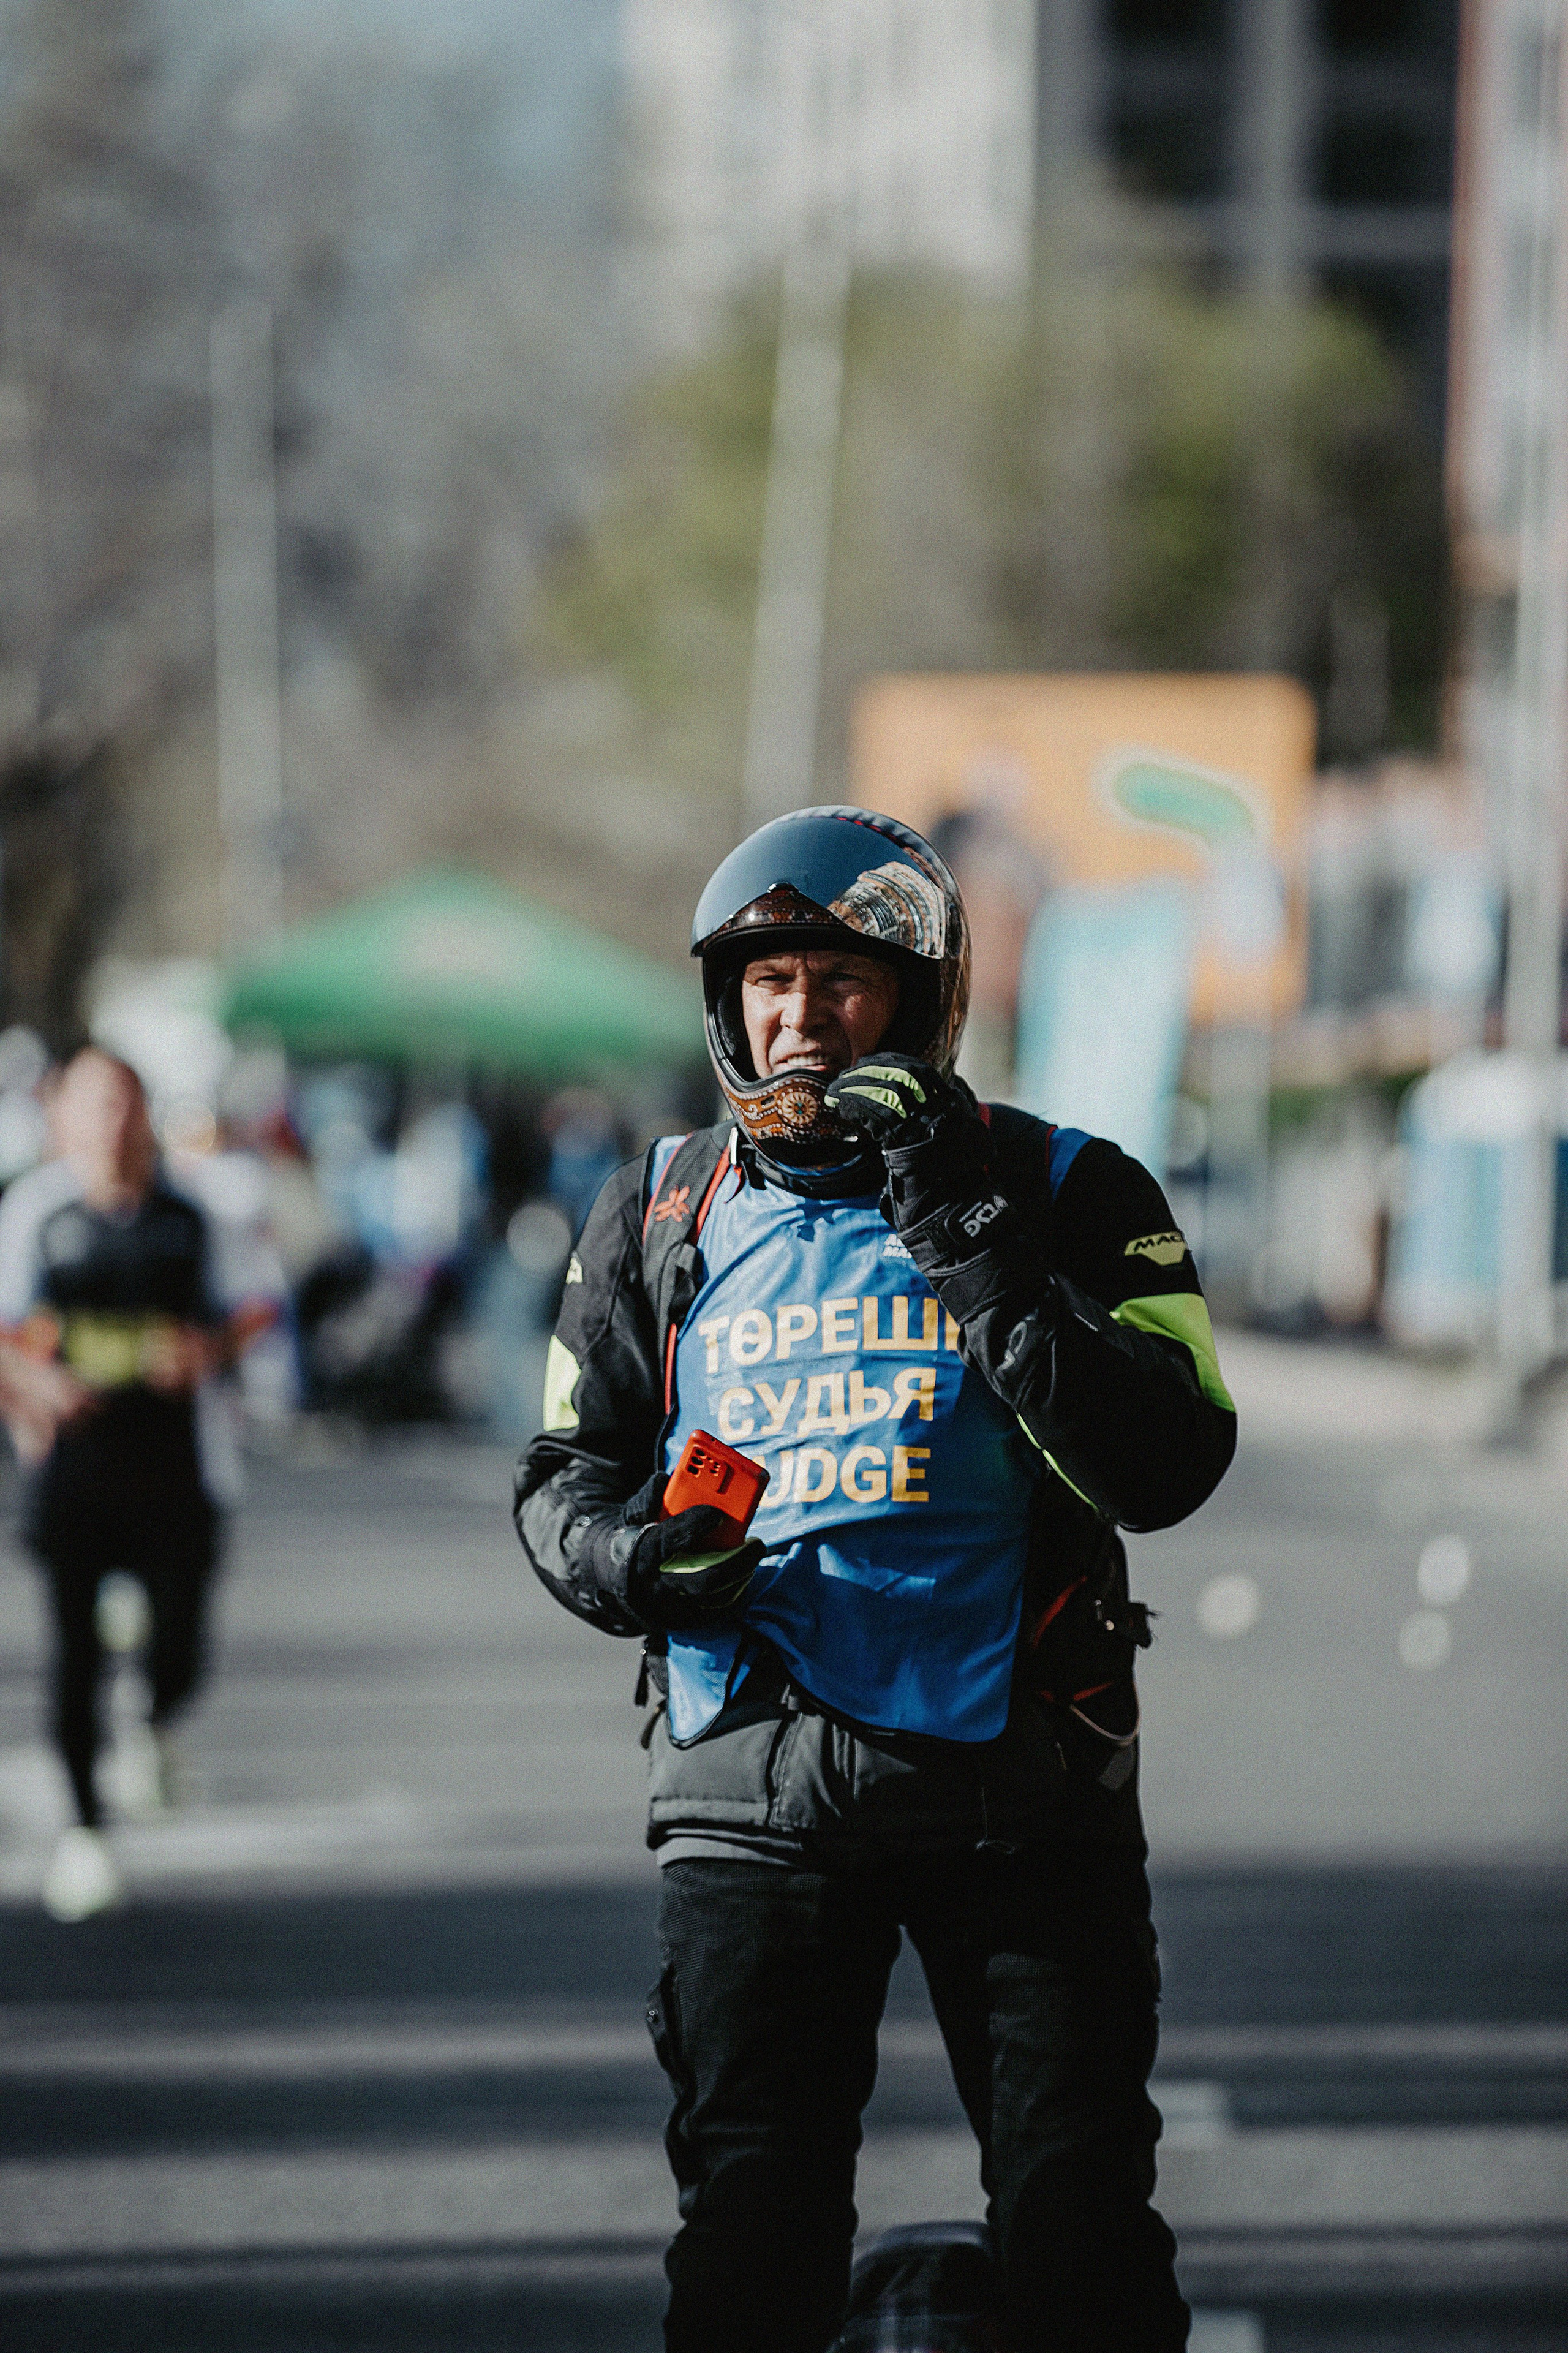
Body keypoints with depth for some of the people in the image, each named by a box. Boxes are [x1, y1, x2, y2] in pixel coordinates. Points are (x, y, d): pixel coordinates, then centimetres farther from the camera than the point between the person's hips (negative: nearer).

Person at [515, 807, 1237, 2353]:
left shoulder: (1067, 1196, -2)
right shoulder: (665, 1219, 9)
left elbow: (1167, 1466, -14)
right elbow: (567, 1470, 17)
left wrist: (973, 1248, -20)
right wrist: (635, 1557, -8)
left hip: (1020, 1793, -2)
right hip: (756, 1794, 2)